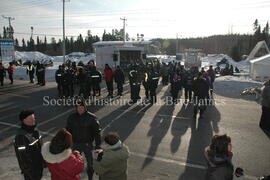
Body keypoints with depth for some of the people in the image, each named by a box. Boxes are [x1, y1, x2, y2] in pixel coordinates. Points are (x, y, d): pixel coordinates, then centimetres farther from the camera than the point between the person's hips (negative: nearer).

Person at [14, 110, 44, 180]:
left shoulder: (33, 131, -3)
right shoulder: (21, 136, -29)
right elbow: (22, 157, -25)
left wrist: (43, 161, 15)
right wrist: (30, 172, -19)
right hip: (30, 169, -7)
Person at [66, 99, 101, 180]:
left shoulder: (91, 117, -12)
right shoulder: (71, 117, -4)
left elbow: (97, 131, -9)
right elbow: (68, 131, 5)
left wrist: (98, 145, -12)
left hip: (88, 144, -2)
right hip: (76, 144, 2)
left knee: (90, 164, 13)